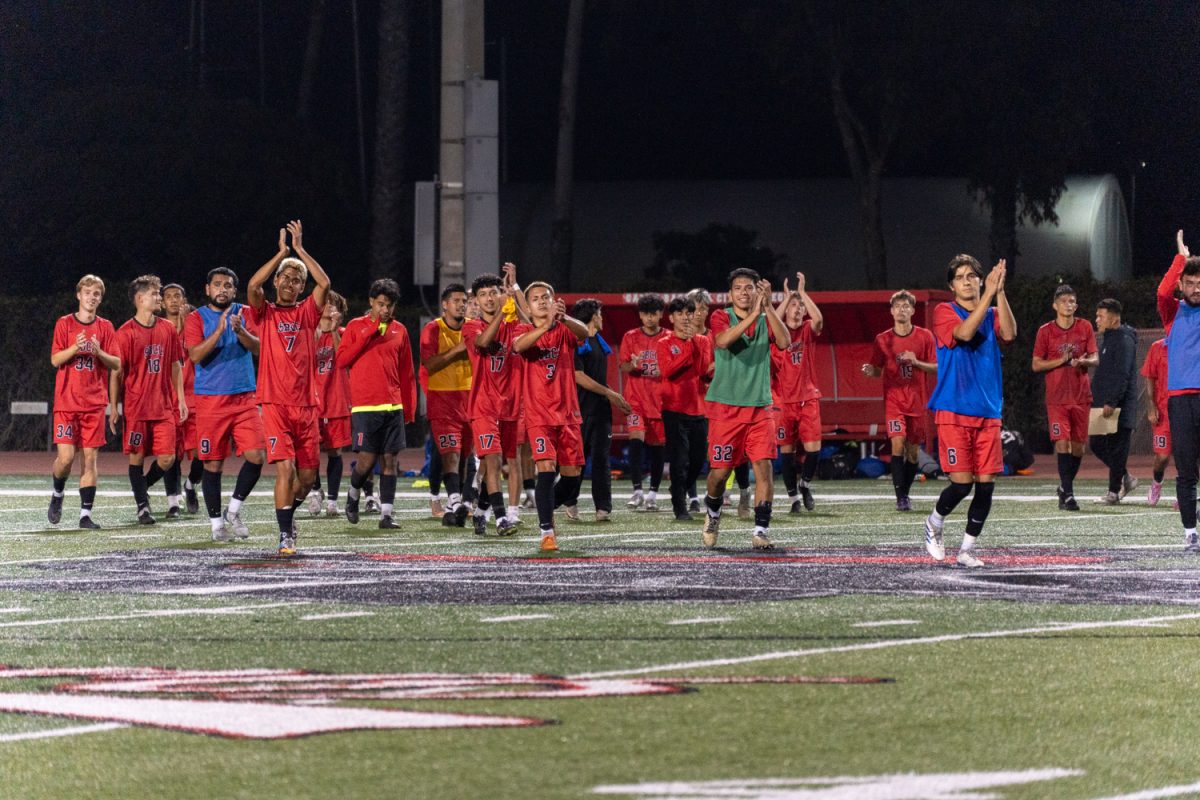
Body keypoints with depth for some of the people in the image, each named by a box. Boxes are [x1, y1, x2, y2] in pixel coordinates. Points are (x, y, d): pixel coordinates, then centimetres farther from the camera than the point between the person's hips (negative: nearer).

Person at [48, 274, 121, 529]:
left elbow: (117, 364, 4)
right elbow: (55, 359, -5)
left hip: (94, 403, 2)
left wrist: (99, 352, -15)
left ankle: (86, 514, 1)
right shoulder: (65, 324, 2)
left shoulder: (105, 327, 7)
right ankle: (57, 494, 18)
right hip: (66, 401, -2)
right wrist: (75, 348, -21)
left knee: (89, 457, -1)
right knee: (66, 456, -11)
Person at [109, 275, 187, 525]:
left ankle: (174, 496, 21)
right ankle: (143, 506, 12)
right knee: (137, 457, 2)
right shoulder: (126, 333, -5)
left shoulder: (167, 329, 8)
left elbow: (175, 366, 15)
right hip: (136, 407, -3)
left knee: (166, 458, -4)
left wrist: (180, 399, 10)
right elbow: (116, 373, -3)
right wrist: (113, 408, -5)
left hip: (164, 406, 3)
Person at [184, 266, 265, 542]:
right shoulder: (197, 318, 2)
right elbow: (195, 355, -12)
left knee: (256, 456, -9)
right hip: (210, 400, -2)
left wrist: (240, 330, -22)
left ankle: (234, 510, 10)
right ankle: (217, 522, 10)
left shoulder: (244, 313, 9)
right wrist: (219, 330, -22)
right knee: (213, 463, 0)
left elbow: (257, 348, -3)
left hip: (244, 398, 2)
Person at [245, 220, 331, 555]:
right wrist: (282, 252, -9)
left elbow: (324, 283, -5)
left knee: (307, 476, 8)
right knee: (285, 469, -14)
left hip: (306, 405, 3)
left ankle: (288, 512, 35)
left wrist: (300, 249, -2)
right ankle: (285, 535, -9)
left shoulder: (307, 312, 11)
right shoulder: (265, 313, 5)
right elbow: (253, 286, -14)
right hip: (275, 405, -3)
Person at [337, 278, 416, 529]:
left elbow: (407, 373, 15)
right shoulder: (356, 327, 3)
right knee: (367, 458, -7)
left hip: (393, 406, 3)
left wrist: (410, 408, 11)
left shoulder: (399, 331, 12)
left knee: (389, 459, -1)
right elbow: (342, 360, -6)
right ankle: (353, 495, 21)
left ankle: (386, 514, 0)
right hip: (364, 405, -3)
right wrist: (369, 334, -10)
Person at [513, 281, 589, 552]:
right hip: (538, 415, -3)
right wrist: (546, 326, -41)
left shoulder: (564, 330, 4)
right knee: (546, 469, -17)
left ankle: (548, 510, 33)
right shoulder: (525, 330, 2)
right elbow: (518, 345, -24)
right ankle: (547, 532, -13)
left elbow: (583, 333, -20)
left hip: (567, 413, 3)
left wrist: (563, 318, -42)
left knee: (572, 474, 5)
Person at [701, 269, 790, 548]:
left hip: (759, 407, 2)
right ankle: (713, 511, 31)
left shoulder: (766, 320, 8)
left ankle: (761, 529, -8)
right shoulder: (722, 317, 0)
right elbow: (723, 340, -23)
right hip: (725, 407, -2)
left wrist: (768, 307, -20)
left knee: (764, 465, -11)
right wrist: (754, 314, -29)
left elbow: (784, 342, -13)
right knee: (720, 471, 1)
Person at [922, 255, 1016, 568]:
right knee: (962, 482, -9)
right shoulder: (945, 312, 0)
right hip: (953, 412, -4)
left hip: (988, 413, 4)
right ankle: (934, 524, 20)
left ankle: (967, 549, 10)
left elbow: (1008, 333, -10)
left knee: (986, 483, -1)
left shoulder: (992, 315, 12)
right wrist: (989, 294, -22)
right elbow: (964, 332, -20)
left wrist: (1000, 292, -17)